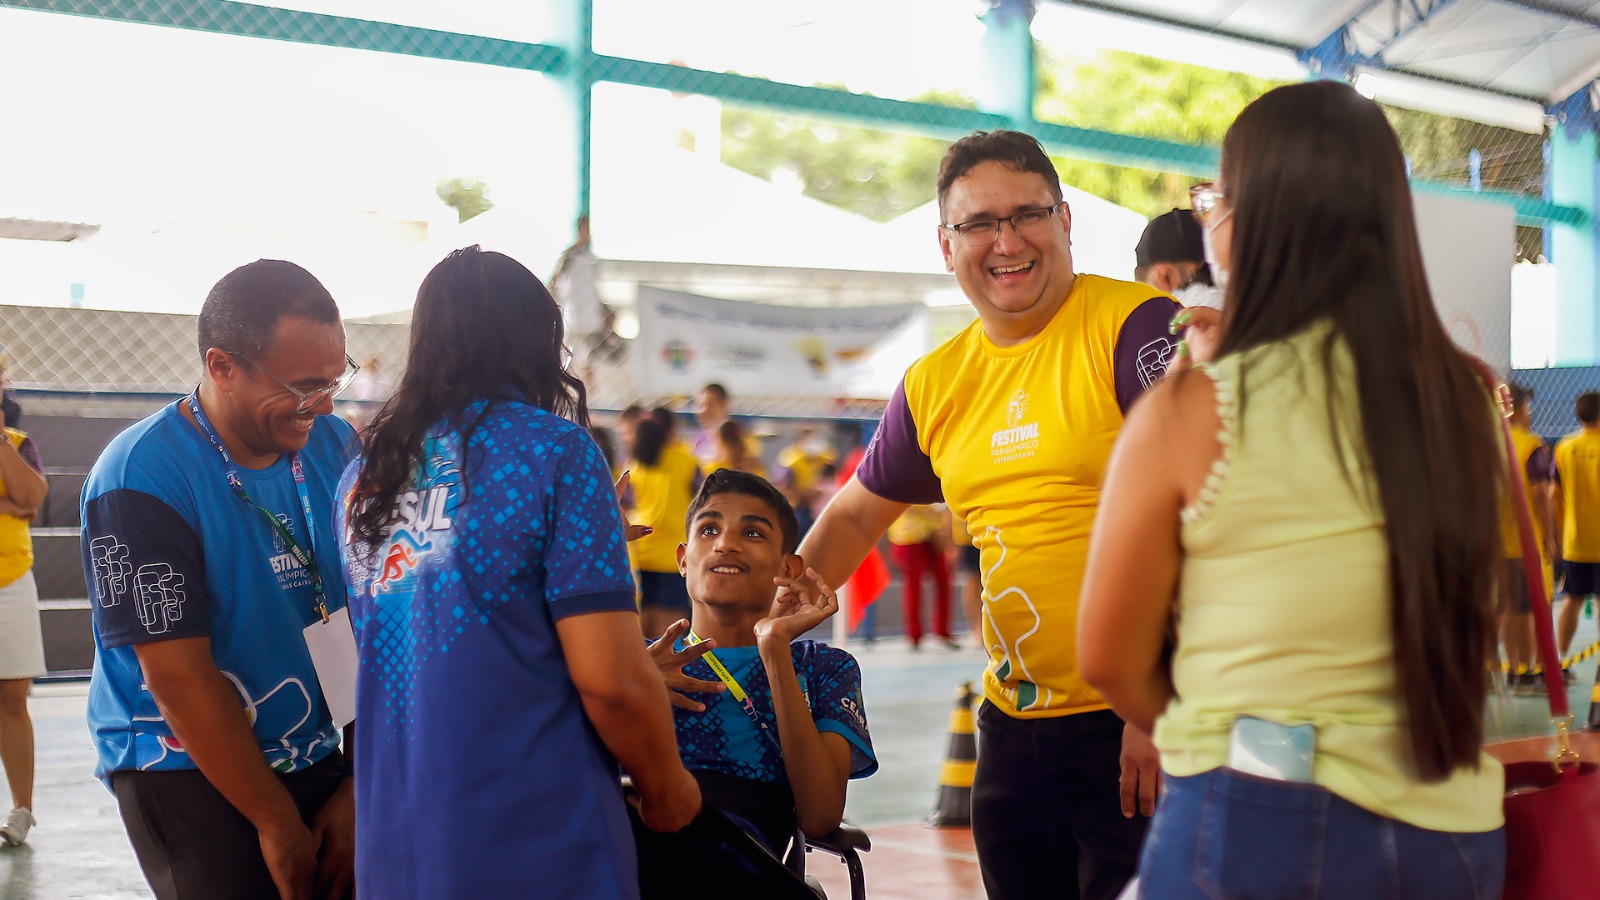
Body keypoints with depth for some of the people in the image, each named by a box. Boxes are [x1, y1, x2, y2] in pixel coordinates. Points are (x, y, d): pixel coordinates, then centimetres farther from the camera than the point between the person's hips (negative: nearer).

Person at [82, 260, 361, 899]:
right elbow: (180, 677, -17)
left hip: (315, 760, 5)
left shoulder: (335, 448, -1)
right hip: (185, 772, -5)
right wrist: (278, 823, -12)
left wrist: (360, 787, -4)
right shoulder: (141, 480, -17)